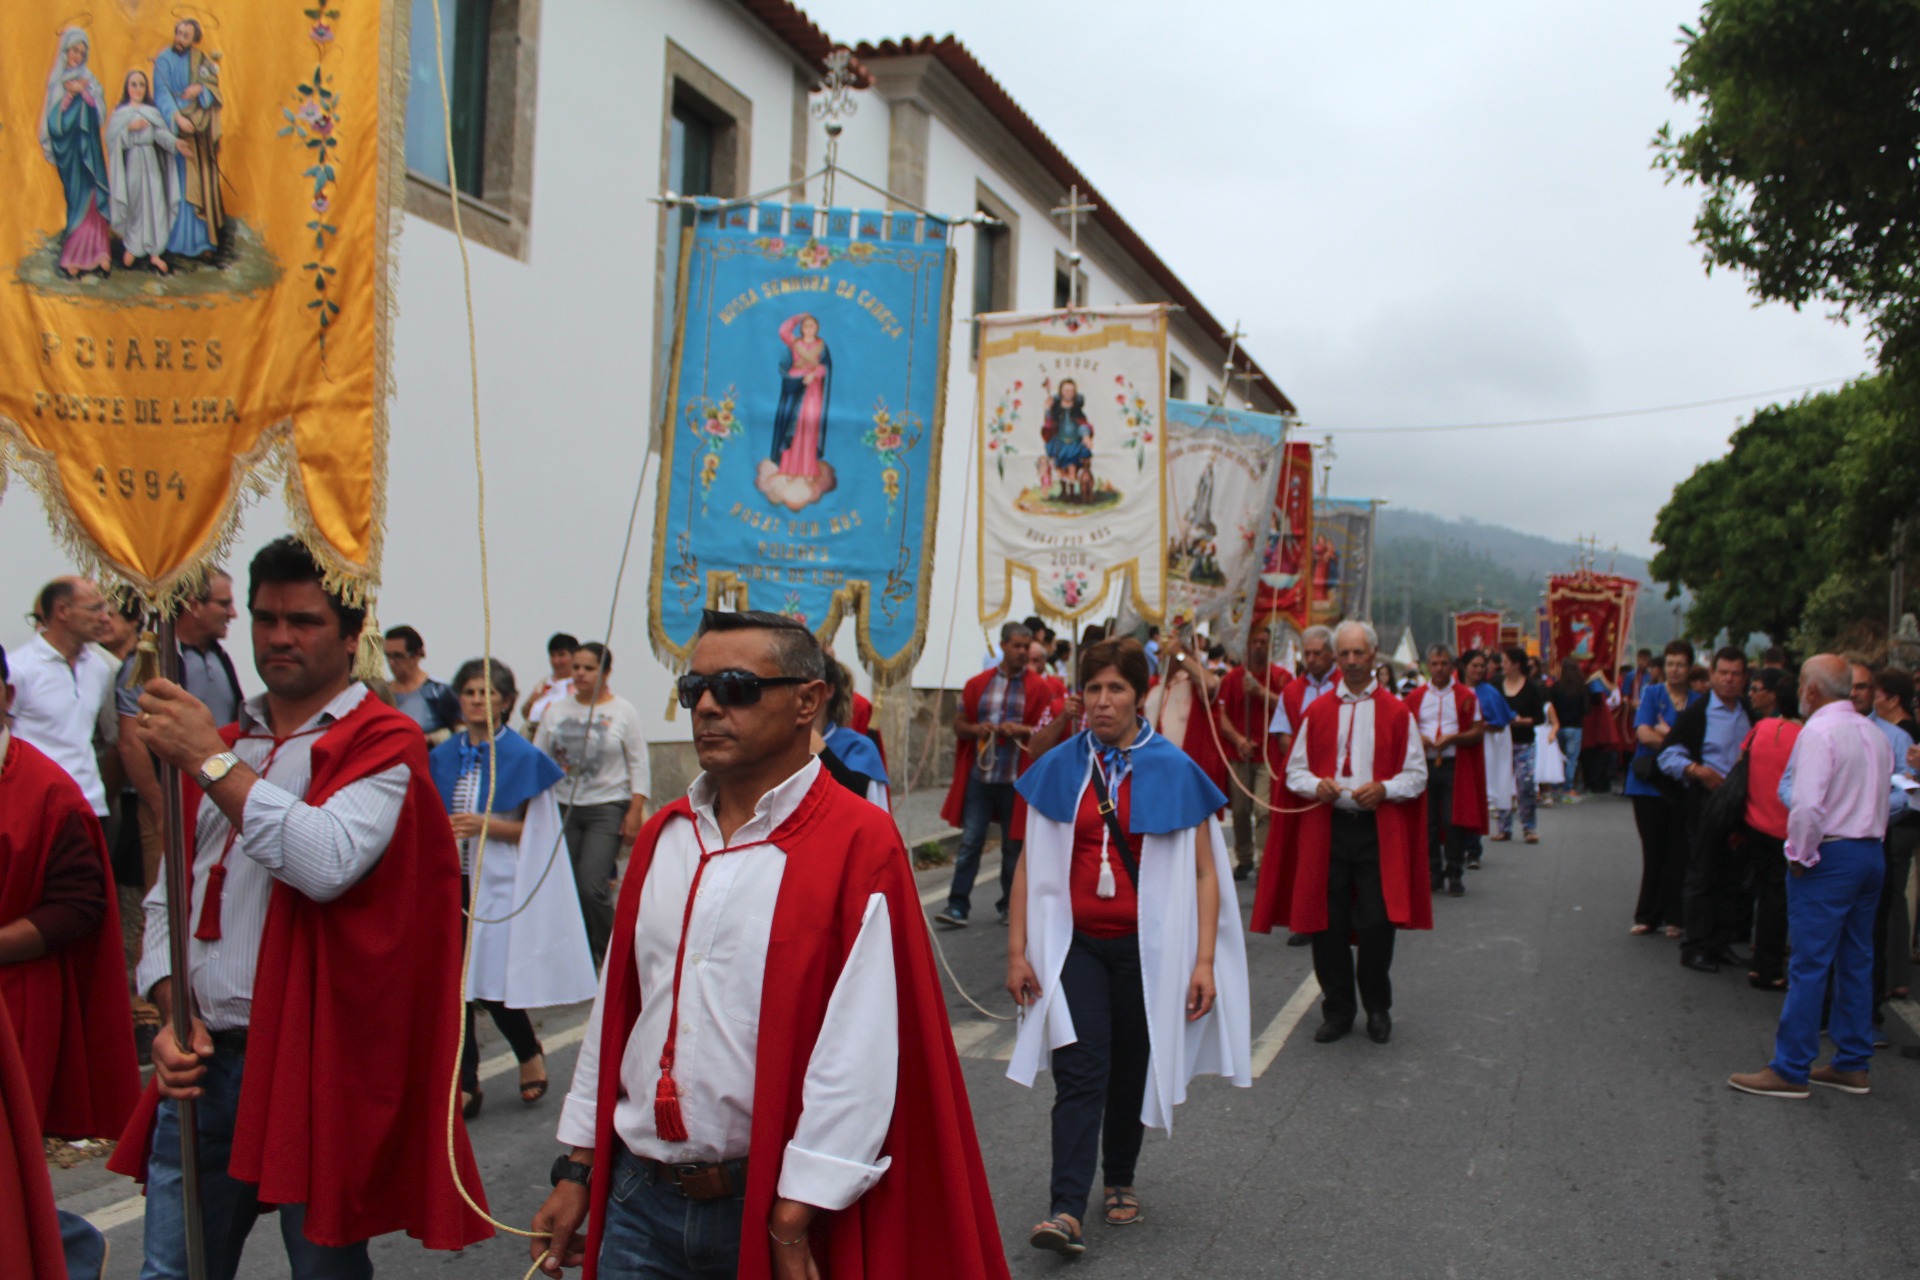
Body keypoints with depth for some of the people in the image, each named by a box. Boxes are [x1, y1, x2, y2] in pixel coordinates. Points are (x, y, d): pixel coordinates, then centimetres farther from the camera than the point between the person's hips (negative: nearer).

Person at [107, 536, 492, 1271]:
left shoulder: (382, 742, -7)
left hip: (313, 1071, -5)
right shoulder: (221, 746, 14)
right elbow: (167, 899, 16)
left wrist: (213, 762, -19)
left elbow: (329, 864, -24)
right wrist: (173, 1013, 0)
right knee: (175, 1264, 11)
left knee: (324, 1259, 9)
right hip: (205, 1059, 6)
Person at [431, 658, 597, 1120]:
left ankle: (530, 1053, 23)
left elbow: (536, 829, -3)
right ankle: (464, 1085, 11)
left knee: (491, 984, -5)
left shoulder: (523, 757, -3)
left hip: (498, 885, -4)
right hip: (452, 882, 4)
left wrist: (486, 825, -17)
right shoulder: (443, 757, 10)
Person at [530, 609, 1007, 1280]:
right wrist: (578, 1168, 10)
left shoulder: (859, 846, -13)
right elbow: (615, 1007, 10)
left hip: (768, 1206, -4)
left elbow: (858, 1055, -17)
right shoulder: (665, 835, 6)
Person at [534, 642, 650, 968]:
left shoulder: (623, 712, 0)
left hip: (608, 810, -4)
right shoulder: (557, 711, 10)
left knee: (591, 886, -15)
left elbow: (640, 765, -2)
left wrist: (636, 811, -10)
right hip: (564, 809, 5)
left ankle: (610, 955, 3)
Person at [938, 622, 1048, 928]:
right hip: (979, 776, 1)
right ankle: (958, 905, 1)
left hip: (1016, 779, -1)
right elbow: (958, 725, 12)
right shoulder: (977, 684, 7)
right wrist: (975, 729, -9)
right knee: (970, 841, -1)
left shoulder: (1037, 688, 1)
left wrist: (1022, 731, -18)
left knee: (1013, 845, 8)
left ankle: (1009, 905, 19)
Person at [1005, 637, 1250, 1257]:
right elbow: (1030, 864, 3)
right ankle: (1067, 1208, -13)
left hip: (1146, 947, 0)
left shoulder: (1176, 773, -4)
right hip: (1074, 943, 0)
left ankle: (1119, 1179, 33)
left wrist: (1205, 960, -9)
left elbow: (1204, 873, -3)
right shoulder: (1058, 769, 0)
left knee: (1131, 1069, 11)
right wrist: (1018, 949, -1)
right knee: (1080, 1069, -10)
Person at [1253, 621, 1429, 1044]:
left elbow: (1417, 774, 5)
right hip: (1325, 828, 2)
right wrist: (1316, 785, -9)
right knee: (1327, 923, 2)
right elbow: (1295, 771, 12)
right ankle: (1337, 1010, 16)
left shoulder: (1397, 713, 6)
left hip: (1379, 829, -2)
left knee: (1376, 923, -5)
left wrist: (1384, 789, -13)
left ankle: (1378, 1009, 15)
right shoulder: (1318, 712, 10)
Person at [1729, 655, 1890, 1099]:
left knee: (1809, 965, -5)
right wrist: (1869, 841, 17)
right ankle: (1852, 1065, 21)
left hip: (1830, 855, -9)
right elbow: (1883, 797, 16)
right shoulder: (1874, 733, 12)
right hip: (1872, 853, 9)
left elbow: (1808, 806, -23)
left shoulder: (1818, 733, -15)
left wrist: (1799, 857, -12)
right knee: (1856, 962, 14)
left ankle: (1790, 1070, -1)